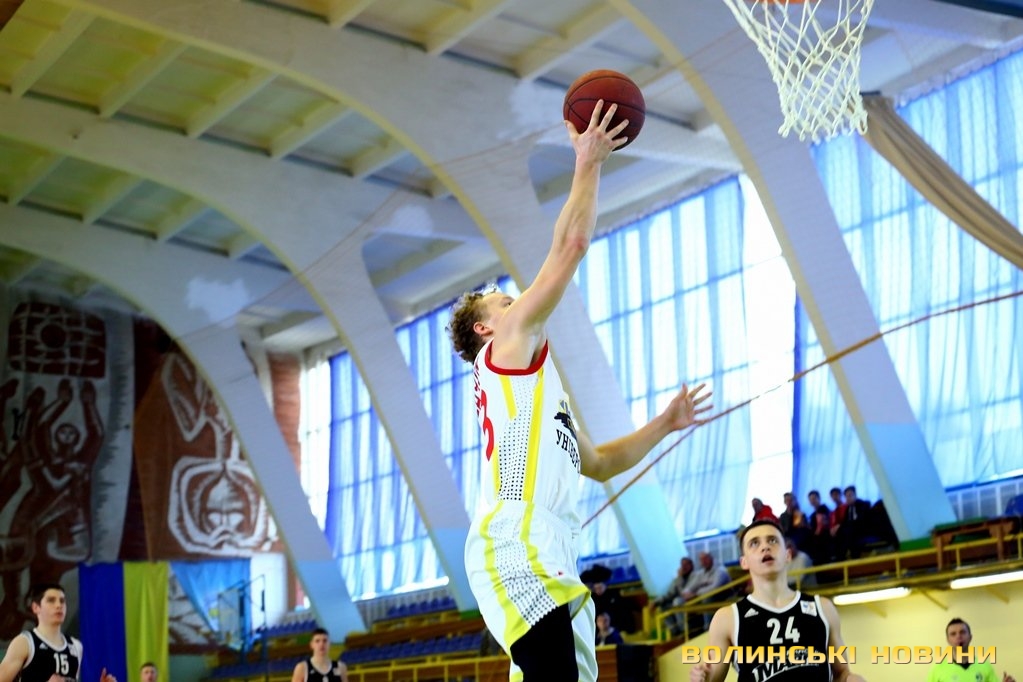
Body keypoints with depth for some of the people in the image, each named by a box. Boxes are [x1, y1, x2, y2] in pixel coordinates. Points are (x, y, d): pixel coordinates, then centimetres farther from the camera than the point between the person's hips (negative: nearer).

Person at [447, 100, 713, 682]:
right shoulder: (507, 349, 7)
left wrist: (664, 425, 32)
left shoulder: (536, 383, 33)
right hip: (515, 551, -10)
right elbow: (571, 246, 2)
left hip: (551, 560, 10)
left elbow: (596, 464, 39)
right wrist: (588, 166, 9)